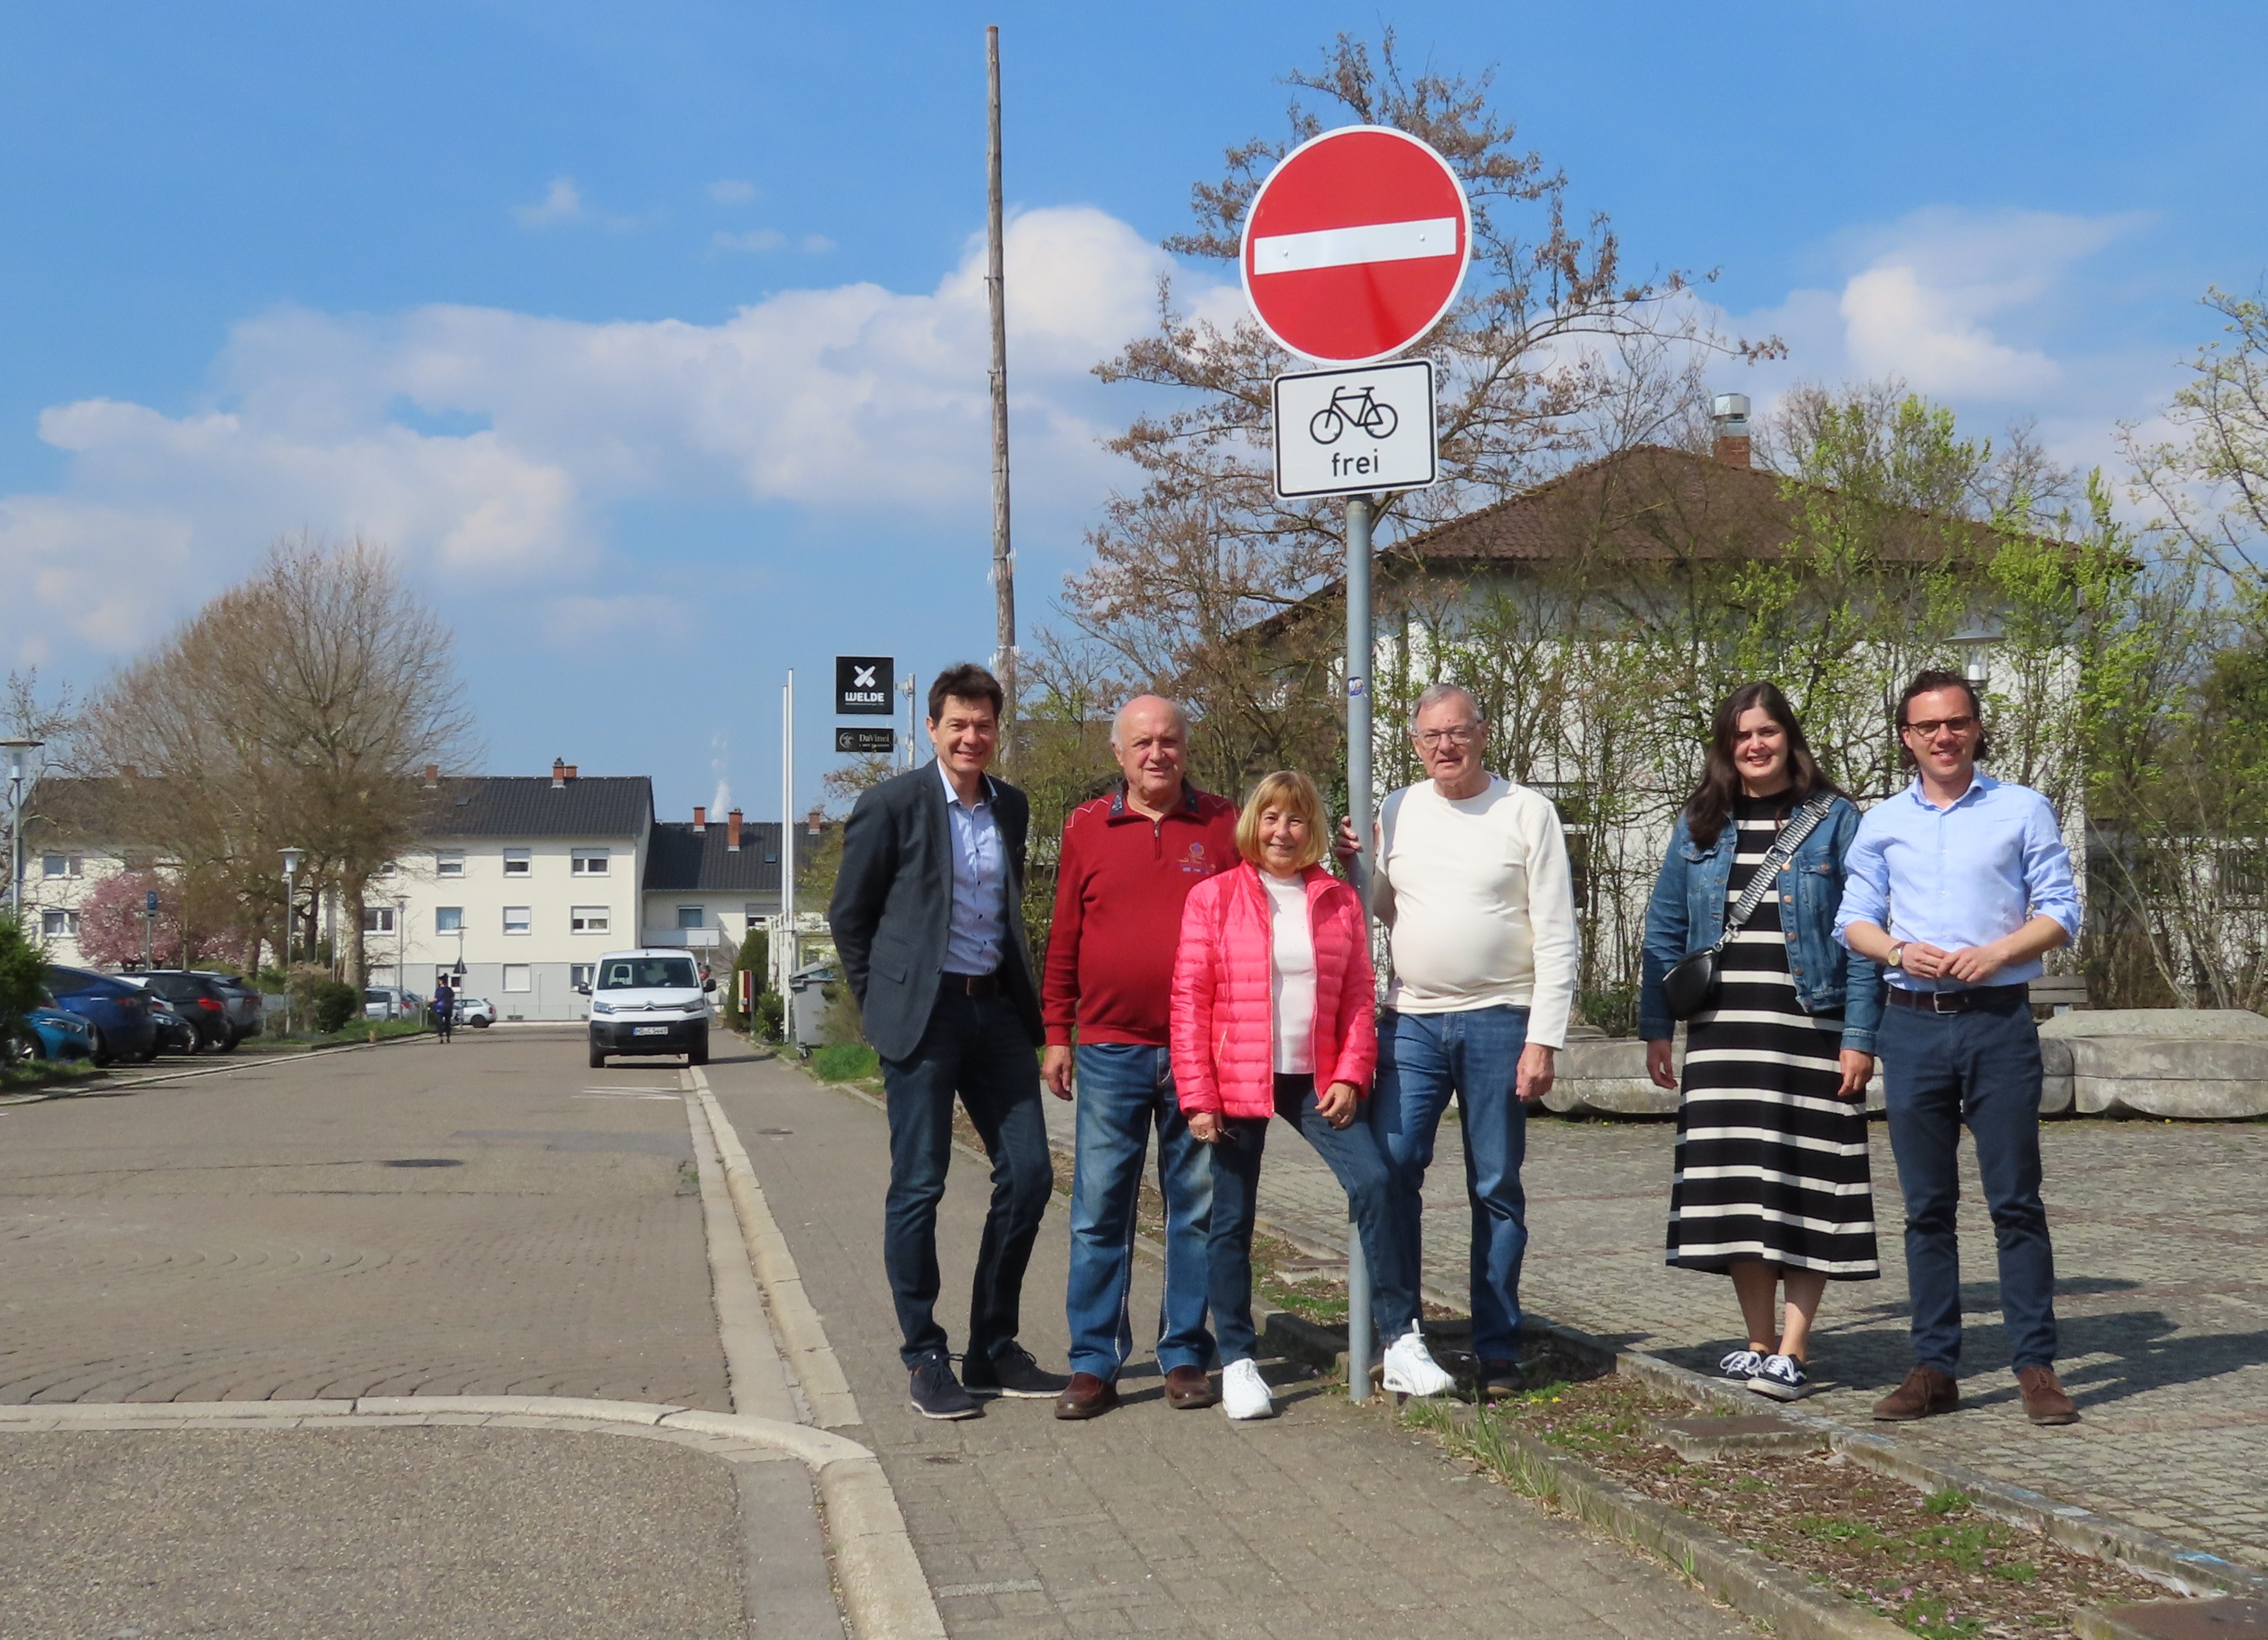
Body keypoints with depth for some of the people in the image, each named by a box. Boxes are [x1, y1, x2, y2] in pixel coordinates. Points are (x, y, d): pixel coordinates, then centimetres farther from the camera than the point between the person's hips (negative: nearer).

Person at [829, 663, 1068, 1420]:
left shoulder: (1011, 808, 12)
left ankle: (994, 1347, 16)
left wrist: (1025, 1000, 14)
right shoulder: (891, 805, -5)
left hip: (997, 1008, 6)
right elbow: (848, 916, 1)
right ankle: (925, 1359, 8)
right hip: (924, 1012, -5)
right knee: (918, 1187, -2)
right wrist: (884, 1002, 0)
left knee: (1028, 1175, 3)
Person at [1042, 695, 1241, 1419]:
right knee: (1099, 1210, 0)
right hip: (1111, 1052, 0)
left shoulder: (1223, 826, 5)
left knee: (1198, 1209, 6)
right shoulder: (1086, 828, 6)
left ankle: (1186, 1357, 15)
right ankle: (1094, 1365, 6)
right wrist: (1057, 1036, 6)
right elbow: (1063, 940, 8)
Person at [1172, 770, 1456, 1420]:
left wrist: (1351, 1074, -5)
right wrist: (1198, 1095, -9)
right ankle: (1236, 1363, 15)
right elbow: (1189, 1000, -3)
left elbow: (1359, 994, 8)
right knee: (1232, 1219, 3)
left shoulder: (1339, 902, 8)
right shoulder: (1214, 899, 0)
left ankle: (1402, 1345, -7)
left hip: (1316, 1080, 2)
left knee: (1373, 1183, -14)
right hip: (1238, 1085, -2)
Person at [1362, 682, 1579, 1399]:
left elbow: (1557, 936, -3)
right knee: (1390, 1173, -5)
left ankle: (1497, 1351, 12)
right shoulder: (1394, 813, 9)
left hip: (1499, 1022, -2)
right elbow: (1376, 911, 19)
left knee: (1497, 1190, 4)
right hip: (1412, 1020, 3)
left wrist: (1544, 1038, -10)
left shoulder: (1527, 812, 0)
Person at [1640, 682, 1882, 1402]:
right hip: (1724, 1030, 3)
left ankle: (1793, 1351, 2)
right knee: (1736, 1184, 3)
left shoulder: (1834, 821, 2)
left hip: (1811, 1028, -3)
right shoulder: (1699, 825, 11)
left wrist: (1860, 1035, -9)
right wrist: (1656, 1029, 6)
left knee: (1809, 1185, -2)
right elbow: (1665, 931, 12)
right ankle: (1759, 1342, 12)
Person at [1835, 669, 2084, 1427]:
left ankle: (2036, 1365, 2)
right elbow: (1854, 919, 12)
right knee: (1927, 1206, 5)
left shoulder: (2022, 809, 6)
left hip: (1999, 1021, -2)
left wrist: (1996, 954, -14)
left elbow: (2060, 912, 2)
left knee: (2016, 1199, -3)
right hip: (1914, 1023, 2)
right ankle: (1935, 1367, 10)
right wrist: (1899, 951, -9)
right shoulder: (1881, 822, 12)